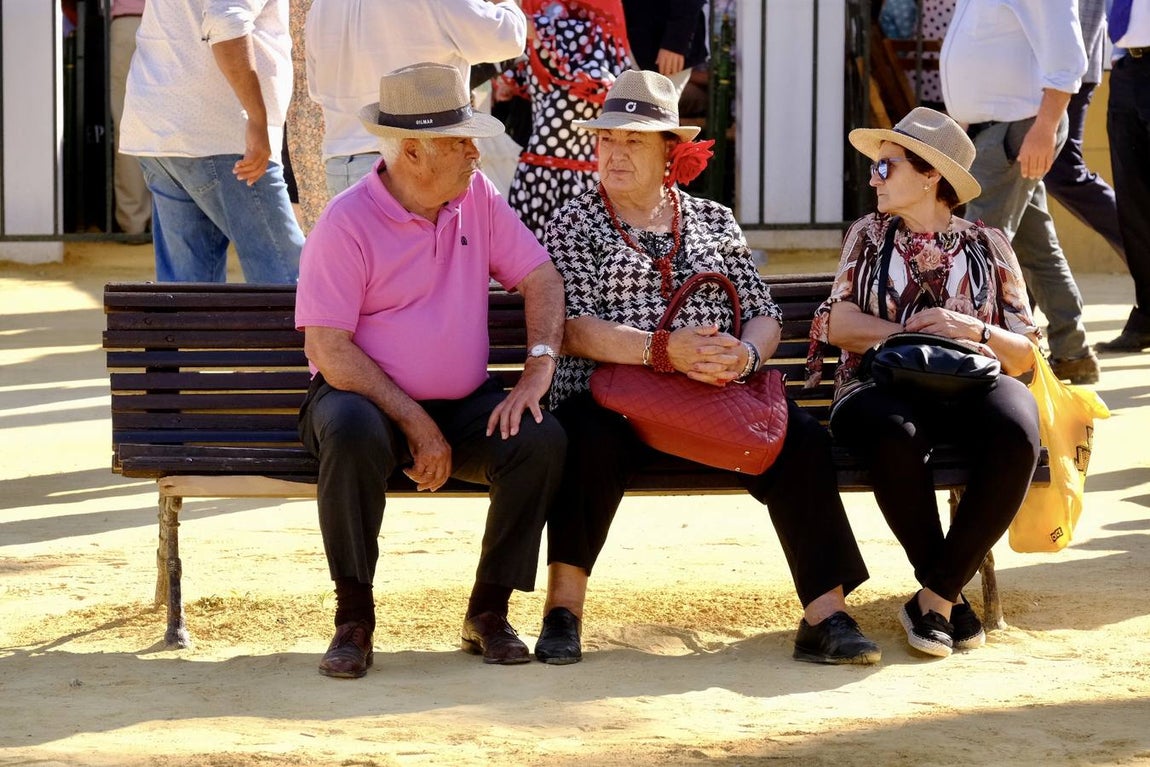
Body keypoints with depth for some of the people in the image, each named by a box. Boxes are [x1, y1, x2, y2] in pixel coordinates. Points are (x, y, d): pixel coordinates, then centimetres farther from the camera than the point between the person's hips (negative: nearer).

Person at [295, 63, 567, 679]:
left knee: (541, 439, -24)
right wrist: (416, 425, -21)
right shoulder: (346, 223, -13)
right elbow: (330, 351, -17)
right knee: (354, 433, -39)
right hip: (365, 396, -4)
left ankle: (488, 611, -8)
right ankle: (353, 617, -22)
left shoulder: (477, 196, 4)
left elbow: (542, 278, 5)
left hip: (462, 403, 4)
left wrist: (538, 371, -12)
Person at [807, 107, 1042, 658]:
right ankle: (950, 596, -20)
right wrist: (921, 333, -6)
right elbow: (838, 325, 5)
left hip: (975, 386, 0)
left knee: (1015, 433, -36)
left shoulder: (987, 247, 16)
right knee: (894, 436, -39)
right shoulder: (868, 235, 19)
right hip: (884, 388, 0)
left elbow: (1024, 355, 11)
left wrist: (974, 331, -9)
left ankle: (935, 597, -25)